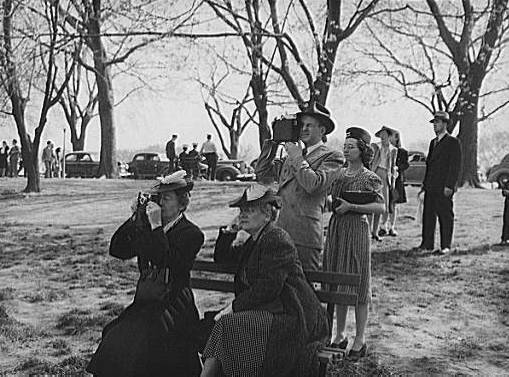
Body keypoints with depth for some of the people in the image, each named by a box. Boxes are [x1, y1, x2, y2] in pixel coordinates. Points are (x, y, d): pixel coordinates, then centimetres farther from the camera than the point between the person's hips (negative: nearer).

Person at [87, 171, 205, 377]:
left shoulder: (192, 234, -5)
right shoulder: (146, 227, 13)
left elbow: (168, 263, -19)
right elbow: (116, 250, 8)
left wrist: (157, 226, -18)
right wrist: (134, 218, -1)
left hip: (173, 309, -6)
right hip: (145, 304, 6)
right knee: (112, 336, -15)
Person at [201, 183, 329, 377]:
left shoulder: (277, 239, -12)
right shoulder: (255, 242, 18)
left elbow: (268, 288, -20)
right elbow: (221, 257, 29)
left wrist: (234, 307, -16)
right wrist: (229, 231, 14)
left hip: (291, 317, -9)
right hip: (269, 311, 9)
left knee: (228, 324, -24)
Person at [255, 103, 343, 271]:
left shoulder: (332, 157, -2)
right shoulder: (292, 154, 18)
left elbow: (313, 185, -19)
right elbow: (262, 173, 16)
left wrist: (298, 158, -8)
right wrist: (272, 141, 12)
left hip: (306, 233, -6)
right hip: (282, 229, 6)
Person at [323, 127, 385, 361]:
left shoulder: (369, 178, -7)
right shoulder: (339, 174, 11)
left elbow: (381, 207, -16)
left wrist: (351, 207, -20)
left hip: (356, 230, -6)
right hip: (335, 228, 6)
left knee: (357, 284, 0)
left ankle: (360, 340, 9)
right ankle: (340, 335, 21)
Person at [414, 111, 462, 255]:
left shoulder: (453, 142, -5)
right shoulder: (433, 142, 19)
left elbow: (455, 166, -11)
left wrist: (449, 186, -17)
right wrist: (425, 184, 17)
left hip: (444, 187, -7)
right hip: (430, 187, 7)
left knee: (445, 216, -1)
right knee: (428, 215, 8)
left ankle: (445, 246, 5)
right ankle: (427, 243, 15)